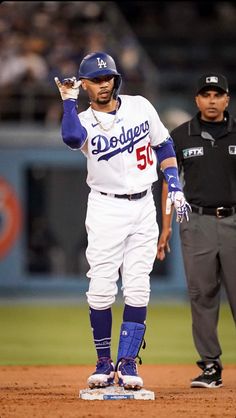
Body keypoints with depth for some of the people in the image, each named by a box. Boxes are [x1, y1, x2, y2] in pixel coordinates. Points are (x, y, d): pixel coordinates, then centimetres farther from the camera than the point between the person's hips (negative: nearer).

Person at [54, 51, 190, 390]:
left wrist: (175, 187, 5)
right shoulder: (84, 121, -7)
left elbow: (163, 145, 13)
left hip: (143, 207, 2)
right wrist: (69, 101, -22)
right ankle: (104, 362, 7)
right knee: (101, 289, -6)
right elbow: (71, 138, -32)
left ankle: (127, 363, 0)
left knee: (137, 289, -4)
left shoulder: (140, 107, 3)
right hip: (106, 209, -2)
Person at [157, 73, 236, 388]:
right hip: (197, 223, 1)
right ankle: (210, 366, 4)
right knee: (202, 296, -1)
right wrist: (166, 227, 2)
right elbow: (171, 182, 9)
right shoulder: (180, 137, 7)